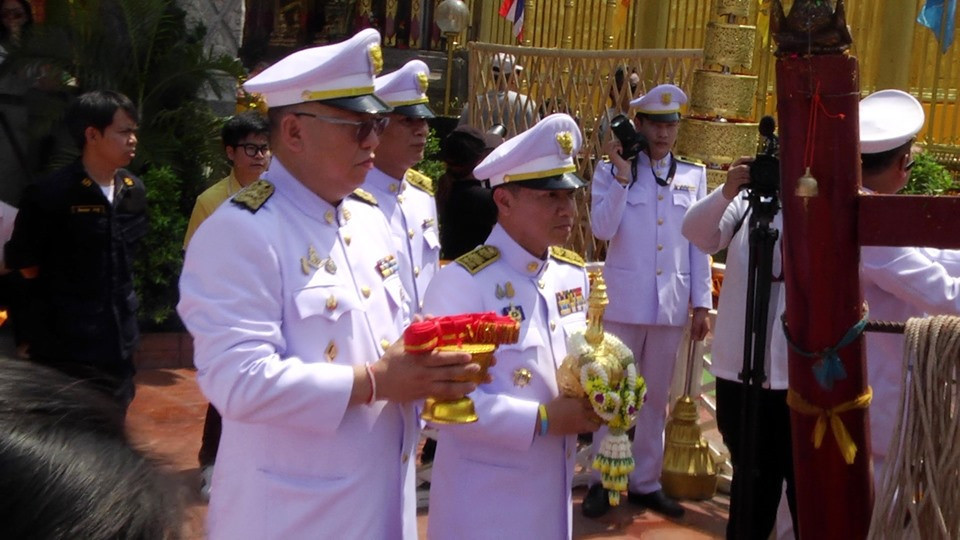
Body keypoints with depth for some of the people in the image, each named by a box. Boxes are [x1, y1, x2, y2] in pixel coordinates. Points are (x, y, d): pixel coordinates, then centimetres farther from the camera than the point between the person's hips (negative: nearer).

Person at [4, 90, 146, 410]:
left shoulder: (134, 191, 5)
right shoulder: (50, 194, -15)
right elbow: (25, 264, -7)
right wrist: (63, 295, 3)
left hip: (118, 341, 6)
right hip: (65, 348, -6)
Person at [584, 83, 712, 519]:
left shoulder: (694, 175, 9)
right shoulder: (611, 171, 0)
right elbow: (602, 229, -13)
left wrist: (702, 302, 5)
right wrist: (622, 174, -18)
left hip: (671, 304, 3)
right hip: (624, 301, -3)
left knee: (656, 397, 11)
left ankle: (645, 482, 23)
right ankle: (602, 480, 18)